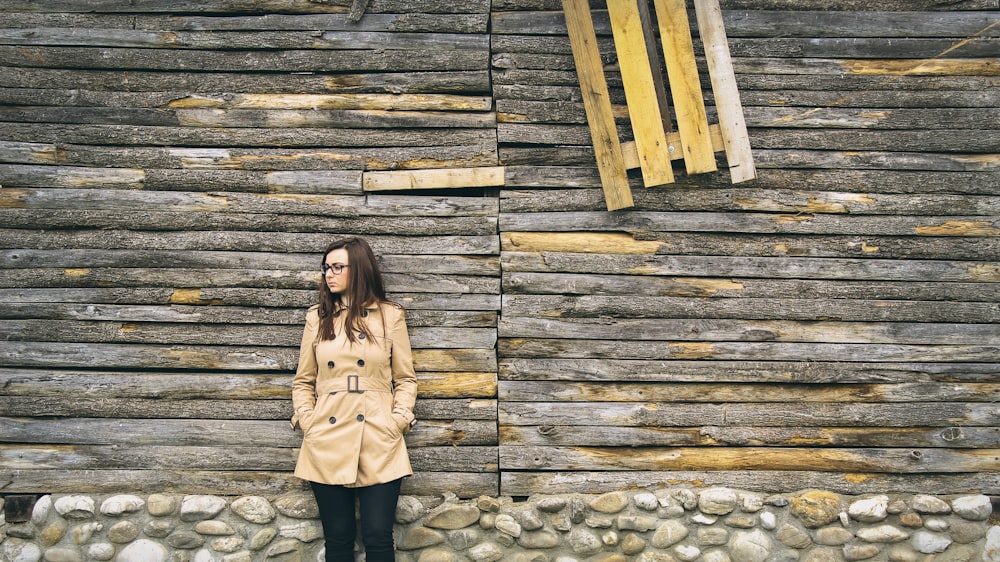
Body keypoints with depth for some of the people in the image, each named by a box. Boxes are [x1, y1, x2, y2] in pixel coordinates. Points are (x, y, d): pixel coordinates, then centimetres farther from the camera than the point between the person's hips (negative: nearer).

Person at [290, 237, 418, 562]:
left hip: (379, 445, -2)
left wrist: (398, 419, -6)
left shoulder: (390, 316, 6)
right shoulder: (317, 318, 11)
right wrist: (306, 420, 0)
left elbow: (406, 379, 8)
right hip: (327, 444, 2)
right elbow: (303, 381, 15)